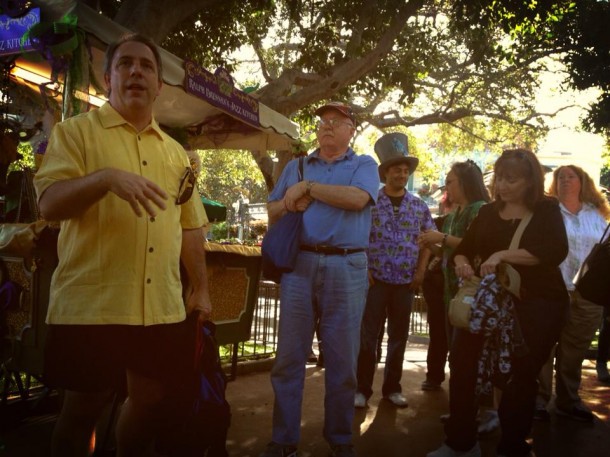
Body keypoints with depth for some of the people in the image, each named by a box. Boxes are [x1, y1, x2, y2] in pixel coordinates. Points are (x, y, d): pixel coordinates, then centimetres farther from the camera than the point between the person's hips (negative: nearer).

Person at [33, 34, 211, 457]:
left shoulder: (175, 152, 15)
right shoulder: (76, 131, 1)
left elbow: (190, 226, 16)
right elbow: (50, 204, -11)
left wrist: (201, 289, 13)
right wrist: (105, 177, -28)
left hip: (163, 307, 5)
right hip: (91, 304, -4)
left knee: (151, 398, 14)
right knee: (84, 406, 7)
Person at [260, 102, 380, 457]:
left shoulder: (364, 165, 8)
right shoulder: (296, 166, 18)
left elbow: (357, 198, -13)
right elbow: (272, 210, 15)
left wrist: (307, 187, -9)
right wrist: (291, 203, -6)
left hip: (346, 268, -2)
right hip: (298, 264, 3)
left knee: (342, 359, 6)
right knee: (289, 355, 4)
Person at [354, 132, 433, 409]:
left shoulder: (419, 206, 8)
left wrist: (420, 271, 2)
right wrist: (363, 269, -9)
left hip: (406, 282, 3)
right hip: (375, 279, -3)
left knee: (399, 336, 10)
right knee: (368, 335, -1)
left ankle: (392, 387, 23)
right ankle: (362, 388, 11)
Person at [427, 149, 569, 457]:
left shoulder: (547, 211, -1)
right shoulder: (488, 212, 9)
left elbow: (556, 251, -18)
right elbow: (464, 248, 11)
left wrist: (503, 255, -26)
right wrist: (461, 262, -13)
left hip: (537, 305, -3)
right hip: (488, 301, 4)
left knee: (521, 376, 7)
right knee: (463, 364, -1)